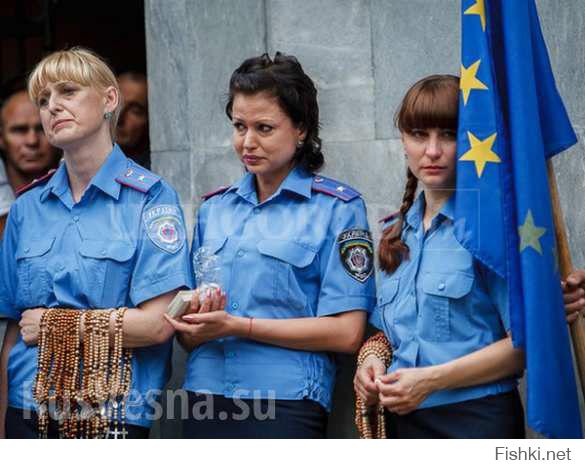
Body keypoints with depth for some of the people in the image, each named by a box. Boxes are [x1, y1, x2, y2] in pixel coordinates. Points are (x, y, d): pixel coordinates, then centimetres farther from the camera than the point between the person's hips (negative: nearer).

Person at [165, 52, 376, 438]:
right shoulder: (214, 208, 14)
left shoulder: (337, 208, -2)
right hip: (205, 398, 5)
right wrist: (194, 325, -8)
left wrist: (237, 325, -14)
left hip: (286, 404, -4)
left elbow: (346, 333, -10)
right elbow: (189, 334, 15)